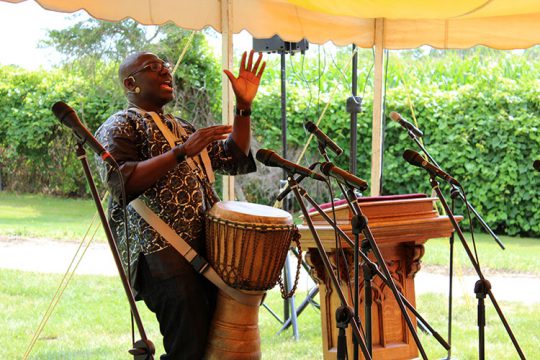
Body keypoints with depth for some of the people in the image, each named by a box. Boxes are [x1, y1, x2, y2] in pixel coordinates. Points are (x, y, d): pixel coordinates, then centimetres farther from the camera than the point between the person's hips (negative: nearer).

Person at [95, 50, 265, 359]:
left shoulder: (183, 127, 27)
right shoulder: (120, 126, 2)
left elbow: (234, 160, 25)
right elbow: (122, 182, -14)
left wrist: (244, 107, 14)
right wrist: (181, 152, -19)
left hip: (207, 247, 8)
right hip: (162, 252, -8)